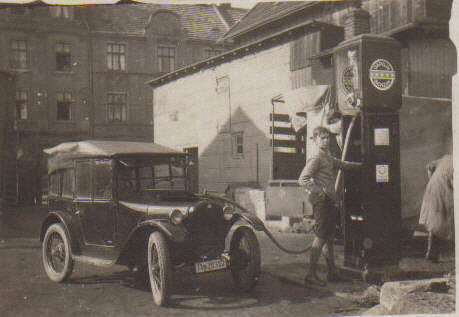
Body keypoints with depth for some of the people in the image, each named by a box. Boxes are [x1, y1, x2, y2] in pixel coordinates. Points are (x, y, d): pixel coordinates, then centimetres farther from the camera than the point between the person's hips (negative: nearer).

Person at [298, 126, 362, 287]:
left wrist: (362, 165, 35)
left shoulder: (329, 159, 19)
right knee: (320, 238, -10)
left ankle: (332, 273, 18)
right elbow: (302, 180, -17)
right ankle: (311, 274, -7)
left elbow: (343, 164, 38)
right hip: (321, 201, -9)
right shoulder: (316, 159, -9)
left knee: (329, 238, 12)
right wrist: (321, 190, -22)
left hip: (330, 201, 9)